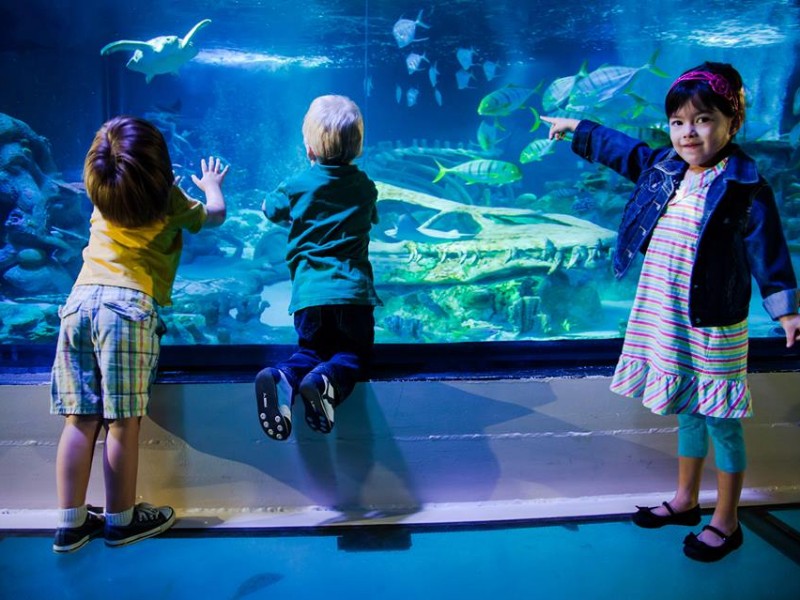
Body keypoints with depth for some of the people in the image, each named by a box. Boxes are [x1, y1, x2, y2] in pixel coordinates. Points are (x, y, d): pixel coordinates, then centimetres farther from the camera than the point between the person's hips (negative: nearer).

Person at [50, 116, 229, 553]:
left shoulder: (101, 201, 18)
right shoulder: (172, 201, 6)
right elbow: (214, 215, 26)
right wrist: (211, 185, 46)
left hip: (80, 300, 5)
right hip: (129, 305, -5)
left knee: (80, 419, 6)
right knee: (123, 420, 1)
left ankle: (71, 522, 13)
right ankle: (120, 520, 12)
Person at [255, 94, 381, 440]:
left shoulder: (295, 186, 5)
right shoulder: (365, 187, 10)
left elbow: (271, 211, 25)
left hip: (309, 291, 0)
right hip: (353, 291, 0)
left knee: (309, 350, 13)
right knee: (355, 353, 9)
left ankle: (283, 378, -21)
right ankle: (327, 381, -25)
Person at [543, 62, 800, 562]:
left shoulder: (746, 189, -14)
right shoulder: (663, 168, 4)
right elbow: (619, 148, 20)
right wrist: (576, 128, 29)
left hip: (714, 328, -6)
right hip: (665, 321, 6)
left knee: (720, 419, 7)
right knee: (687, 410, 20)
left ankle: (726, 522, 25)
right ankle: (686, 500, 38)